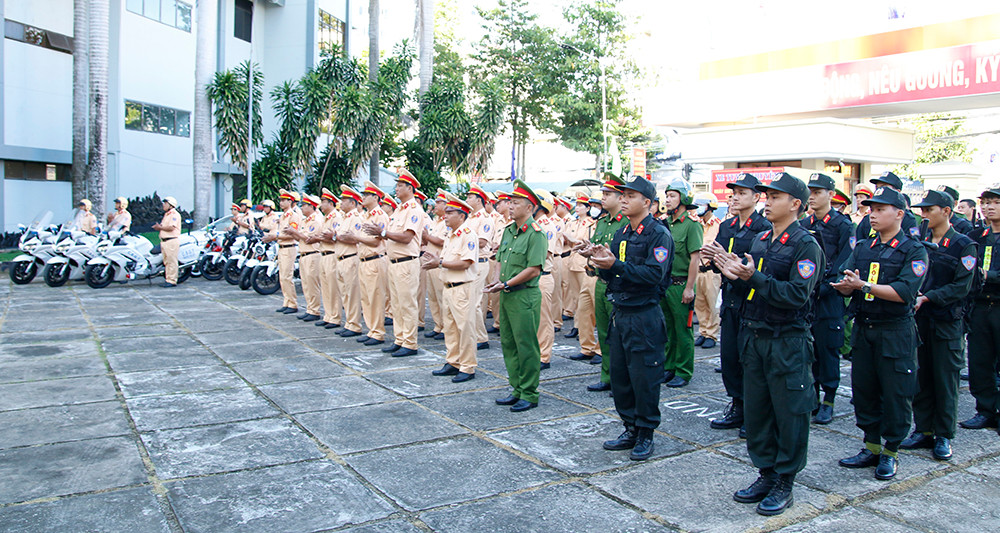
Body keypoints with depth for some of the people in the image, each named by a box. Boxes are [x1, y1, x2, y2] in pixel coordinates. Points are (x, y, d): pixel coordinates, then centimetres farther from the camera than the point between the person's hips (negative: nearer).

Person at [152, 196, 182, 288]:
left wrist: (160, 227, -9)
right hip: (164, 241, 10)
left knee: (171, 261, -9)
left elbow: (171, 227, -18)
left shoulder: (175, 214, -8)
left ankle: (172, 281, -9)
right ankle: (167, 279, 16)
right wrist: (158, 227, 4)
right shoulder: (166, 215, 23)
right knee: (166, 262, 11)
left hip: (171, 241, -10)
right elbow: (164, 227, 23)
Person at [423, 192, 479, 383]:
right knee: (450, 327, 14)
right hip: (448, 287, 10)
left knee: (465, 328, -4)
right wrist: (433, 260, 0)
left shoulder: (468, 234, -13)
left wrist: (440, 263, -18)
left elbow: (465, 263, -21)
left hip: (463, 288, -9)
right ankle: (452, 363, 24)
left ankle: (468, 368, 4)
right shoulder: (450, 235, 17)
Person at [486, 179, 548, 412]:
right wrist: (499, 283, 2)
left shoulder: (535, 234, -12)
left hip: (525, 295, -9)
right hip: (506, 295, 9)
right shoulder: (508, 231, 14)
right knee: (508, 344, 13)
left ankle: (529, 395, 9)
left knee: (526, 345, -1)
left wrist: (506, 284, -16)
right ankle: (517, 390, 24)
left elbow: (534, 269, -19)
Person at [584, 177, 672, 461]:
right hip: (619, 312, 8)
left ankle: (646, 435, 15)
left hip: (644, 316, -8)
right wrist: (599, 260, -7)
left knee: (644, 378, 1)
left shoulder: (659, 234, -10)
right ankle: (630, 429, 26)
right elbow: (609, 275, 14)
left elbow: (654, 274, -22)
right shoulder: (621, 234, 14)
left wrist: (616, 264, -26)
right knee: (619, 375, 12)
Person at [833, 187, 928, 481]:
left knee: (895, 393, 2)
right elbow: (845, 283, 2)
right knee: (863, 389, 10)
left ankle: (890, 452, 16)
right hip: (863, 329, 5)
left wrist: (864, 285, -22)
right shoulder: (862, 247, 11)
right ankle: (871, 447, 24)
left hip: (896, 332, -5)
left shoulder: (914, 250, -5)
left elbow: (905, 291, -19)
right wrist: (847, 285, -21)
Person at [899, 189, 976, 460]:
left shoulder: (964, 245, -4)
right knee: (921, 376, 8)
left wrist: (927, 297, -20)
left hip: (947, 321, -4)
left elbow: (961, 286, -12)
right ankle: (923, 430, 19)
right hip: (919, 318, 4)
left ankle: (944, 436, 13)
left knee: (945, 379, 2)